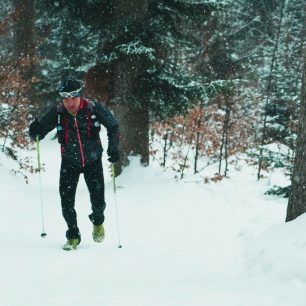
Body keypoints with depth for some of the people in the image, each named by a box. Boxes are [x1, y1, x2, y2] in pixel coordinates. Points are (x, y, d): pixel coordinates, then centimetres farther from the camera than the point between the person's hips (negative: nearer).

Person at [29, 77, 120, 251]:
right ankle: (73, 235, 14)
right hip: (69, 162, 1)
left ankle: (98, 221, 32)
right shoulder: (57, 112, -16)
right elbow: (39, 129, -8)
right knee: (67, 202, -8)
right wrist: (35, 132, -31)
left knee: (98, 202, -4)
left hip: (93, 161, -1)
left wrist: (114, 148, -13)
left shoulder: (94, 108, -17)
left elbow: (113, 126, -3)